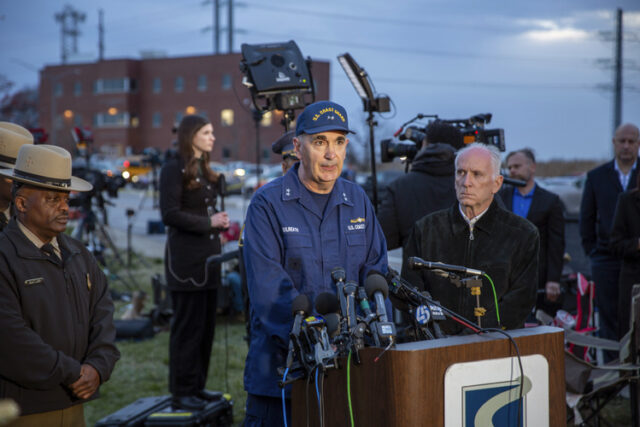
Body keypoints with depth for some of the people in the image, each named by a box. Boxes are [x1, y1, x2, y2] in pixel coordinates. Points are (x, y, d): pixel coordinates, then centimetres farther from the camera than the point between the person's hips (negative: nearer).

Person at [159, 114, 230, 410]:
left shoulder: (206, 170, 18)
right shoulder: (174, 170, -8)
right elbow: (170, 214, -15)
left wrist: (218, 223, 7)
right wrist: (209, 223, -13)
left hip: (208, 256, 8)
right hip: (186, 258, -8)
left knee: (206, 325, 10)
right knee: (188, 326, -5)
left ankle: (197, 386, 19)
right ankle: (181, 392, 2)